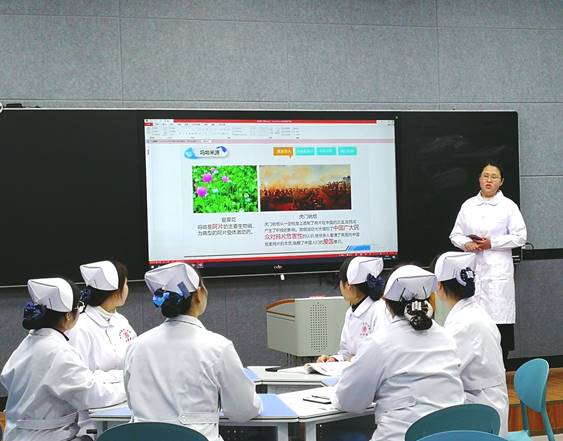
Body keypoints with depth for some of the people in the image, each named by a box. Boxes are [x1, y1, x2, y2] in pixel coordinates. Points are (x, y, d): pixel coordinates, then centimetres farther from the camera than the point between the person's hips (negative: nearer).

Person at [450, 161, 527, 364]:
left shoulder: (508, 206, 3)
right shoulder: (468, 205, 12)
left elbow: (520, 237, -1)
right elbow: (455, 234, 14)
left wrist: (492, 243, -10)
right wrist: (466, 243, -8)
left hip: (498, 270, -3)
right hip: (472, 269, 3)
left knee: (499, 320, -5)